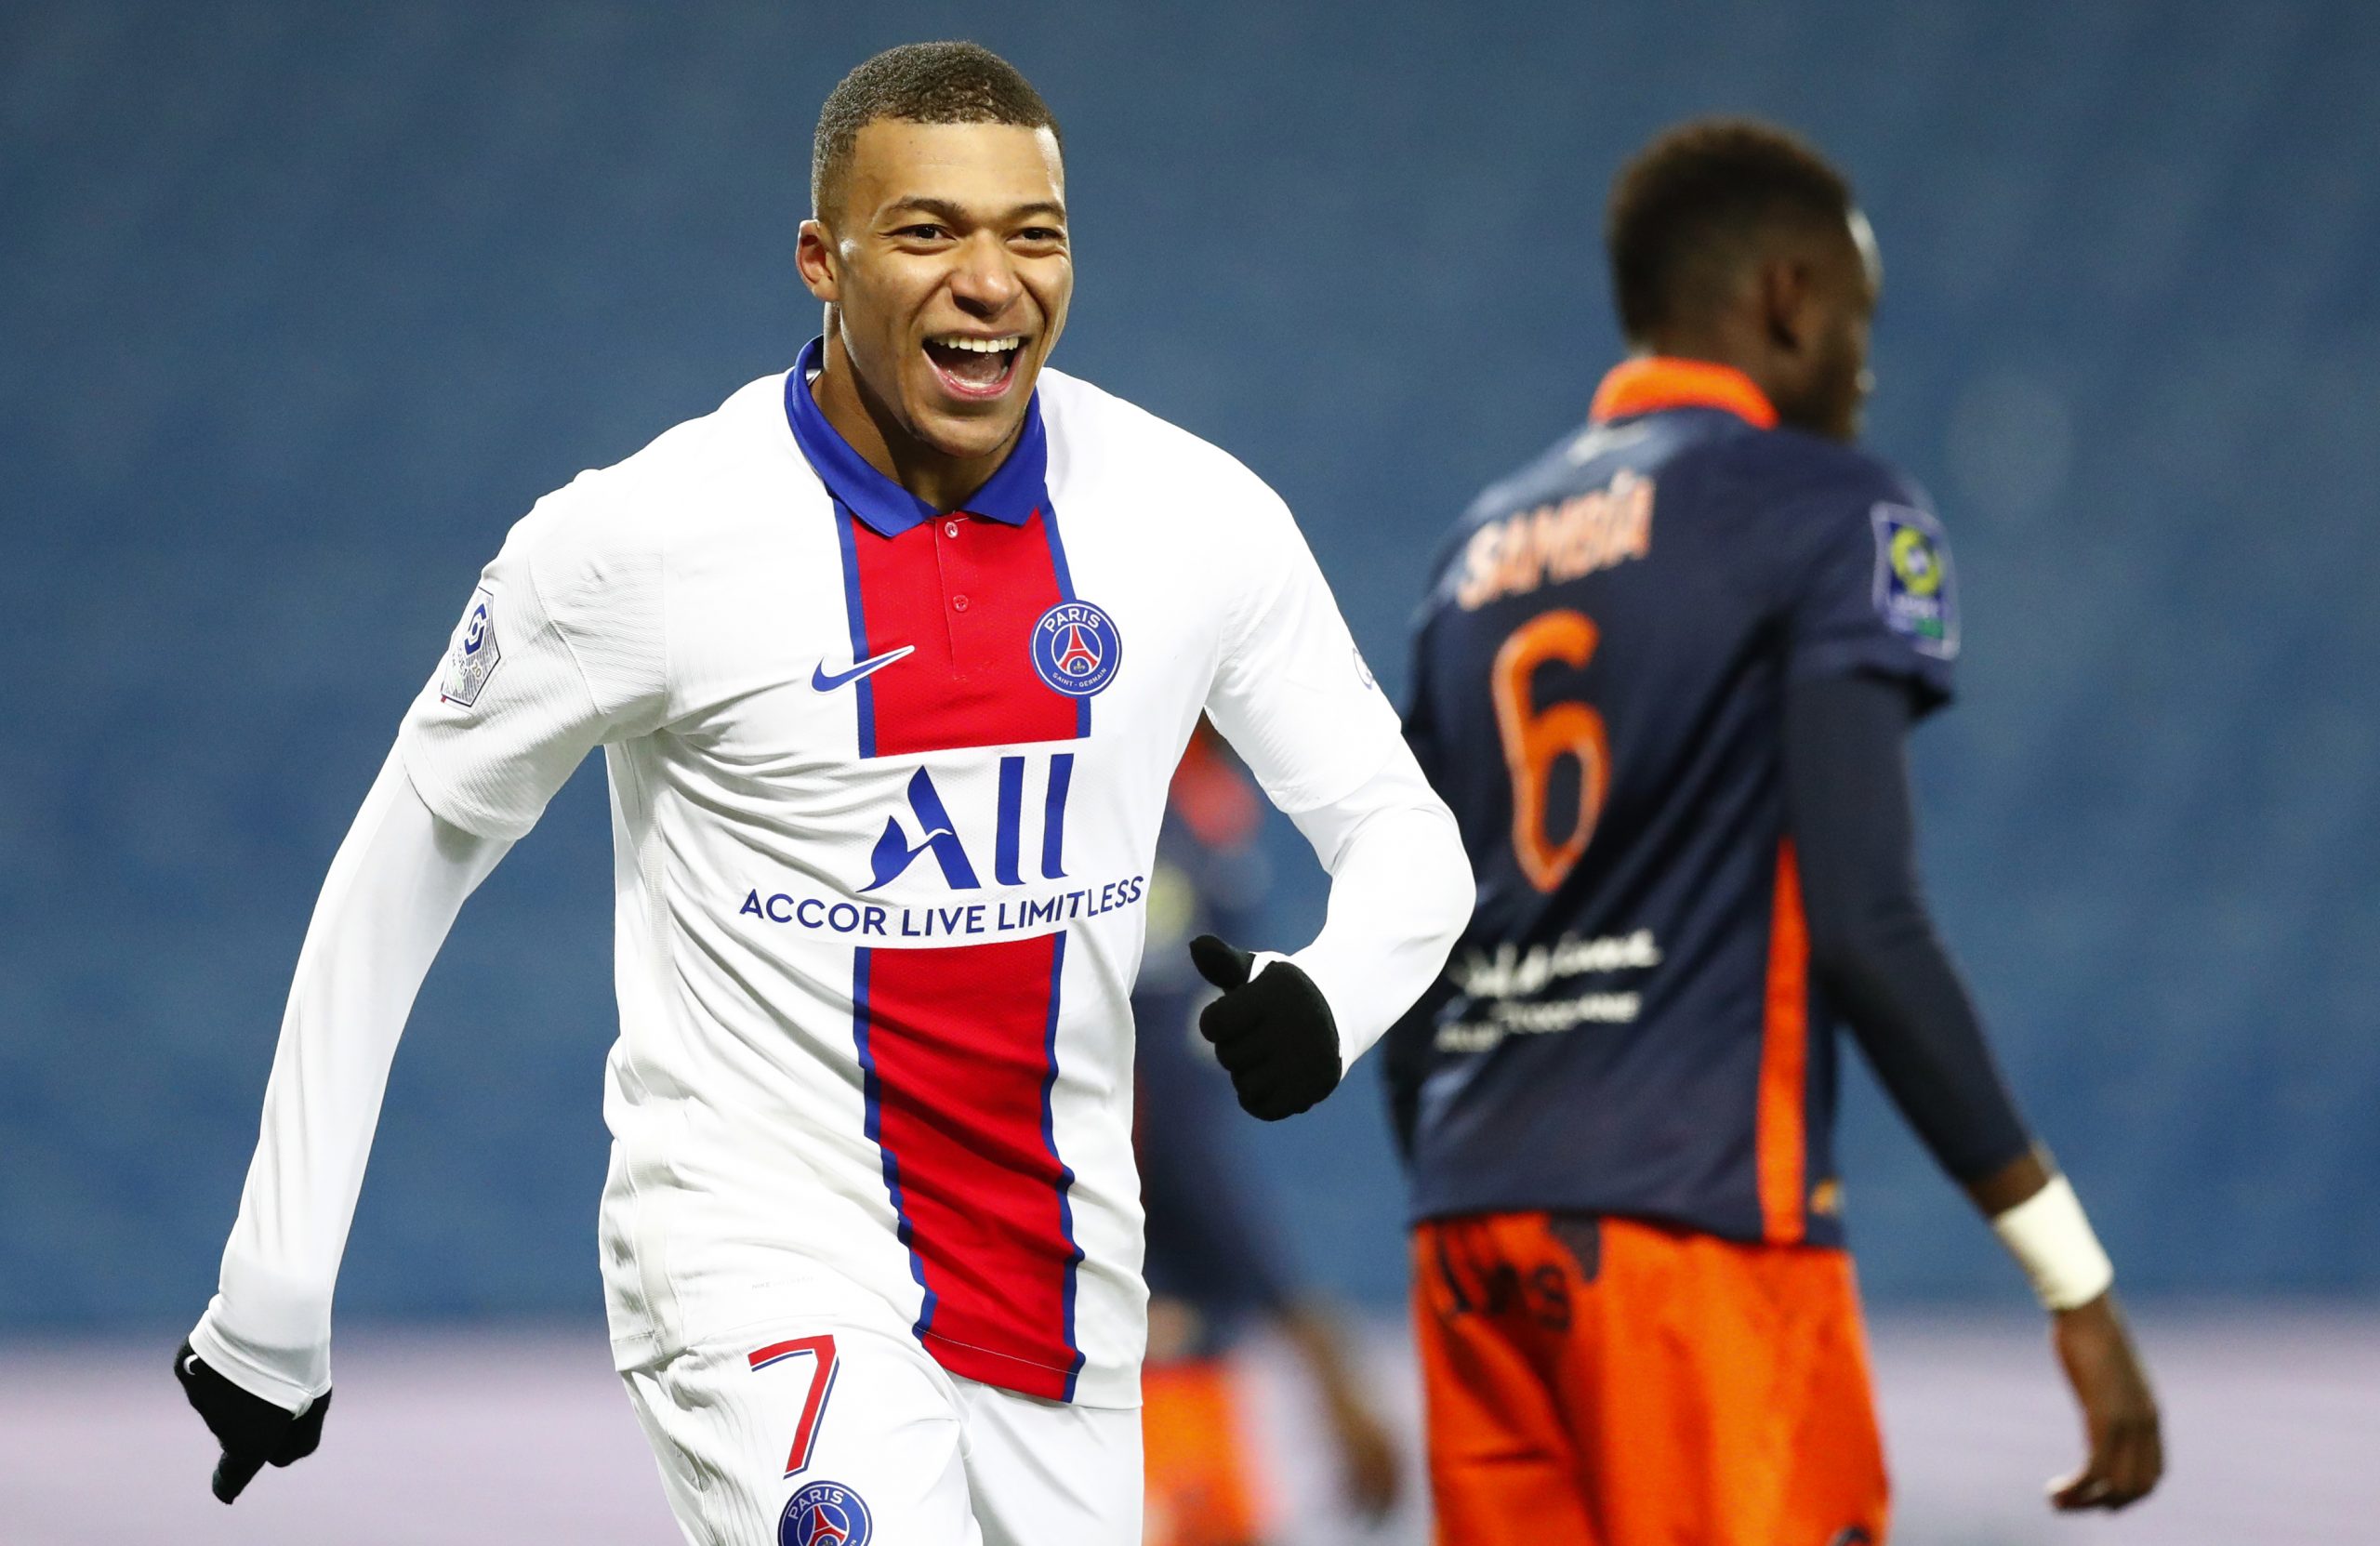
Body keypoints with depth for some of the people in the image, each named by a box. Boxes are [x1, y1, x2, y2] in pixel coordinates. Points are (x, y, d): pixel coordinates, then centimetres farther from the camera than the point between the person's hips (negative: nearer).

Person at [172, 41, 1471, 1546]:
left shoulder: (1196, 515, -3)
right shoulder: (645, 536, -11)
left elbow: (1406, 837, 7)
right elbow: (404, 862, 1)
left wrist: (1328, 996, -17)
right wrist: (272, 1301, 3)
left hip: (1066, 1290, 5)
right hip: (769, 1267, -5)